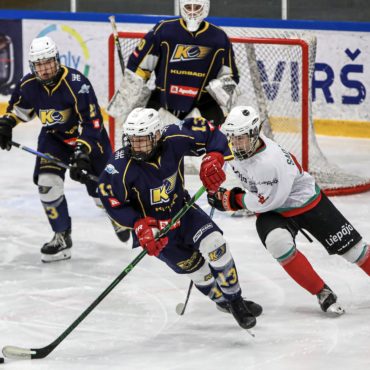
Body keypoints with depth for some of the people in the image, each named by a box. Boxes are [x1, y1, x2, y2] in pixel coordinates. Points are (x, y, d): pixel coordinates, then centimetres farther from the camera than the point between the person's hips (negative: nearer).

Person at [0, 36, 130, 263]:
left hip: (88, 135, -4)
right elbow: (19, 106, 11)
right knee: (47, 183, -15)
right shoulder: (28, 85, -13)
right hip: (54, 137, 4)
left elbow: (91, 121, -32)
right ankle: (62, 237, -2)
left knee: (101, 187, 3)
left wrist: (82, 153, -39)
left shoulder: (76, 83, -31)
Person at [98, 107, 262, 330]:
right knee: (195, 267, -1)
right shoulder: (121, 167, -29)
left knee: (214, 243, -15)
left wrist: (213, 159, -27)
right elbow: (114, 203, -20)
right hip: (151, 225, -2)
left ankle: (237, 301, 3)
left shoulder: (173, 140, -23)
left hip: (181, 209, 2)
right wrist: (139, 226, -30)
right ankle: (226, 302, 24)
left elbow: (208, 132, -10)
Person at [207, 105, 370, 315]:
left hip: (306, 202, -5)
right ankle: (322, 293, -15)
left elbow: (267, 202, -29)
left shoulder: (270, 162, -36)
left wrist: (232, 200, -20)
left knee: (350, 245, 0)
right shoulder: (236, 148, -14)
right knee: (278, 243, -27)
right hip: (273, 212, 5)